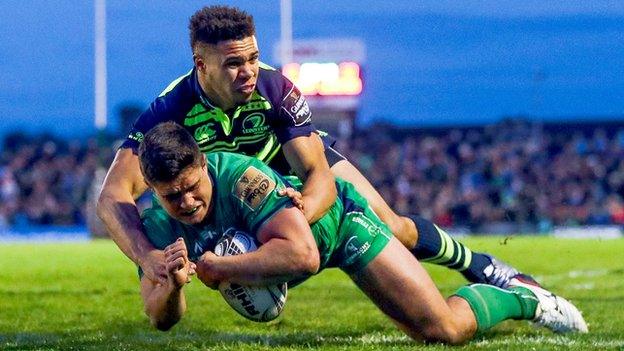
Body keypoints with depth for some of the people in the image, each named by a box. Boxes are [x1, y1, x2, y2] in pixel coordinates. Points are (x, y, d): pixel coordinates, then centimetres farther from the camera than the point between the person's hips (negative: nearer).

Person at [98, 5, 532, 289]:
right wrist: (147, 255, -65)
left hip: (298, 162, 0)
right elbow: (113, 196, -45)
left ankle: (477, 264, 21)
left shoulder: (275, 88, -34)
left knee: (391, 228, -7)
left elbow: (318, 175, -37)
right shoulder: (171, 109, -38)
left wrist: (302, 208, -63)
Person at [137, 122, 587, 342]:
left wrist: (217, 268, -48)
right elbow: (161, 318, -21)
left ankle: (521, 298, 16)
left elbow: (302, 255, -51)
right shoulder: (156, 224, -24)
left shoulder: (240, 176, -41)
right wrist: (173, 285, -44)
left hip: (337, 217, -7)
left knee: (443, 328, -14)